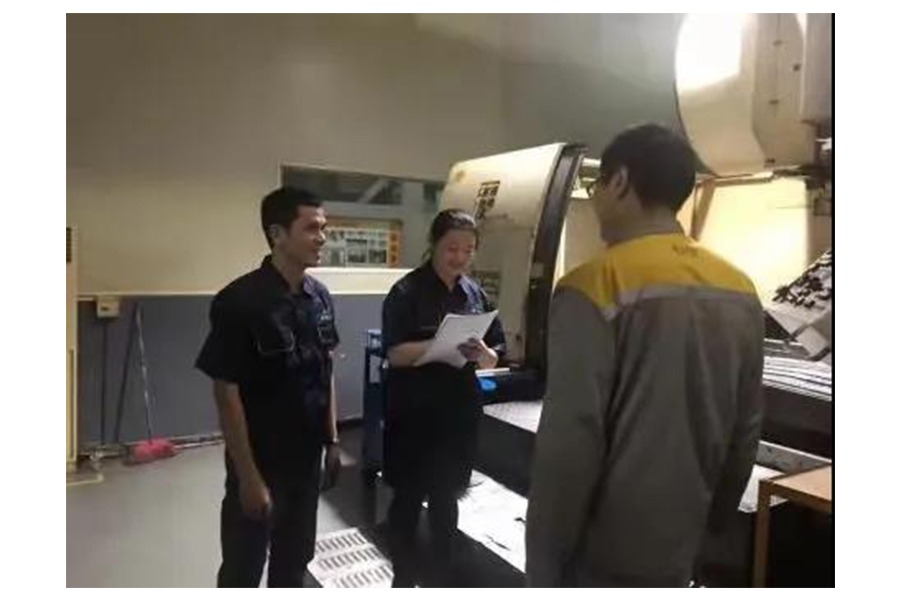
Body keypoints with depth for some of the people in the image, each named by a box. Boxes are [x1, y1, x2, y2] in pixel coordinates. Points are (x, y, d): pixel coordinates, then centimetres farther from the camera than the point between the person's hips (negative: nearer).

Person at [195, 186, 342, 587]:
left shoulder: (321, 298, 0)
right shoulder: (239, 301, -20)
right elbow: (227, 394, -18)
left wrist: (332, 440, 9)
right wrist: (249, 476, -16)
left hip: (307, 459, 6)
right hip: (259, 463, -5)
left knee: (294, 561, 22)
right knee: (242, 570, 14)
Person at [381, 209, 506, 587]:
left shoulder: (476, 294, 4)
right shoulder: (407, 291, -9)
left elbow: (495, 356, 6)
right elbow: (395, 353, -16)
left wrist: (482, 354, -16)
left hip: (459, 411, 4)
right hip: (413, 413, -4)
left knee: (446, 497, 16)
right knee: (409, 497, 9)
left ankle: (441, 578, 34)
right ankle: (403, 578, 28)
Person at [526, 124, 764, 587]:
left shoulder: (597, 286, -20)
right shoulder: (740, 291, 1)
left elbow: (569, 443, -22)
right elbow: (746, 430, 7)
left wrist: (544, 564, -11)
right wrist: (709, 522, 18)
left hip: (601, 554, -6)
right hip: (679, 544, 6)